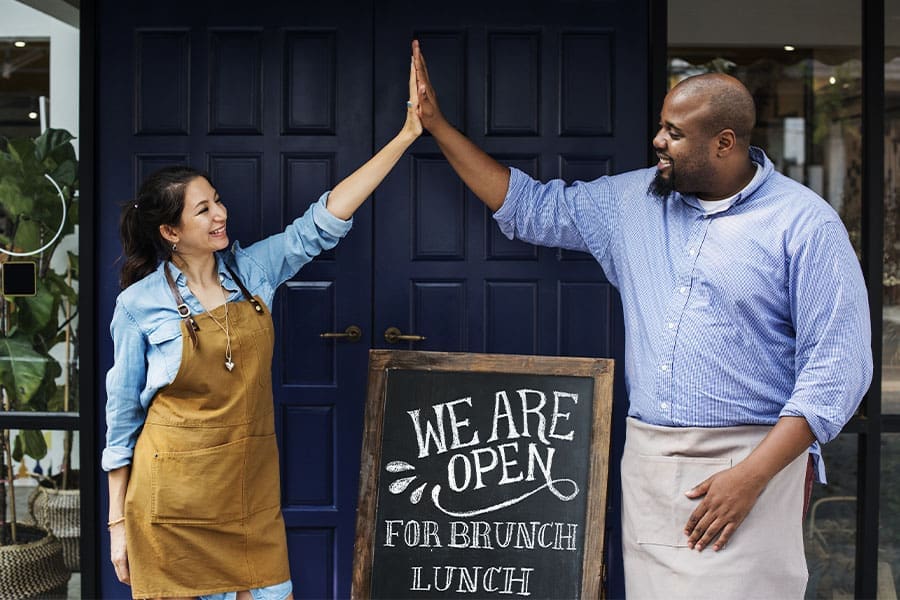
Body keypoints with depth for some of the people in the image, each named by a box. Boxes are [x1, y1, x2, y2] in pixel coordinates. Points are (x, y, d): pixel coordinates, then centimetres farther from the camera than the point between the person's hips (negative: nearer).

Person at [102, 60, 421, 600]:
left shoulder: (254, 270, 1)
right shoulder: (140, 303, -7)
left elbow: (324, 221, -4)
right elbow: (122, 414, -2)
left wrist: (407, 134, -9)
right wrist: (118, 519, 0)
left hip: (252, 495, 3)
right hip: (173, 504, -3)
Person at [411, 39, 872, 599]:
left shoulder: (804, 223, -6)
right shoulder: (633, 201, 11)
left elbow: (837, 364, -9)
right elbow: (530, 207, 19)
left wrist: (752, 476, -16)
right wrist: (437, 124, 15)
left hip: (751, 461, -4)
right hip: (647, 461, 5)